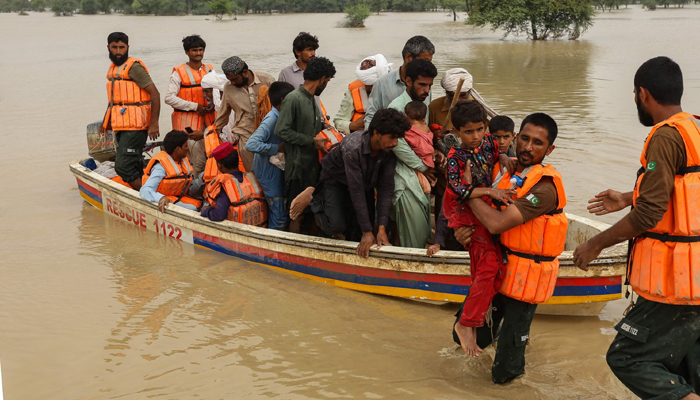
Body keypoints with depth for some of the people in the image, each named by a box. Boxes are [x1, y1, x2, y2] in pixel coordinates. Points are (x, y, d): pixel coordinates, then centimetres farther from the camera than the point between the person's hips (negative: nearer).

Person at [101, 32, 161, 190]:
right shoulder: (113, 69, 18)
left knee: (123, 167, -15)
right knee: (135, 167, 12)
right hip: (120, 127, 9)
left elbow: (155, 94, -15)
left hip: (134, 126, -9)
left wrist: (154, 124, -20)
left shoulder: (134, 67, -10)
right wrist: (106, 122, 30)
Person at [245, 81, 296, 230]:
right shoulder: (271, 120, -24)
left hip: (275, 170, 9)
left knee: (274, 211, 19)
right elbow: (251, 144, -35)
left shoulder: (279, 117, 4)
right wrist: (277, 148, -29)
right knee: (280, 217, -5)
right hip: (269, 172, -9)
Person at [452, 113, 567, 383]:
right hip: (495, 264, 6)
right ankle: (495, 320, 41)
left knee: (503, 372, 0)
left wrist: (468, 187, -19)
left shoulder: (544, 188, -22)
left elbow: (497, 223, -30)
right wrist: (462, 229, -10)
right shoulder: (505, 169, 1)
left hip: (525, 275, -6)